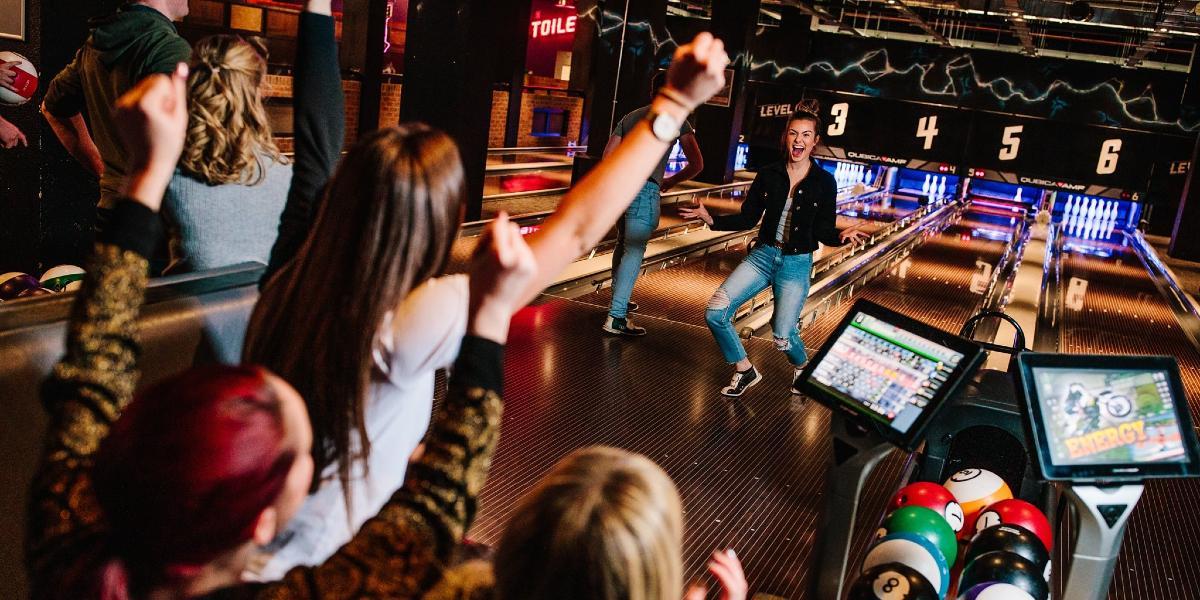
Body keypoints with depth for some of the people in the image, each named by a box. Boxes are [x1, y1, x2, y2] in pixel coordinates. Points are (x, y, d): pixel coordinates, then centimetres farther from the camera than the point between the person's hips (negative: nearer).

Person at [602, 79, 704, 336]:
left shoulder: (630, 117, 20)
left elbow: (608, 155, 19)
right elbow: (697, 164, 1)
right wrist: (671, 181, 16)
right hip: (645, 189, -7)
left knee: (623, 244, 22)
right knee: (634, 251, -7)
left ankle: (619, 300, 35)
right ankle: (616, 317, -12)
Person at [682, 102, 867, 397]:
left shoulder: (824, 182, -6)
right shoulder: (768, 175, -1)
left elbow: (823, 232, -3)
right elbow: (748, 219, 3)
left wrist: (842, 236, -25)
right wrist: (711, 220, -11)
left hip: (797, 264, -3)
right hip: (763, 256, 3)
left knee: (783, 337, -4)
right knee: (715, 313, -11)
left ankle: (803, 369, 34)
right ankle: (745, 371, 12)